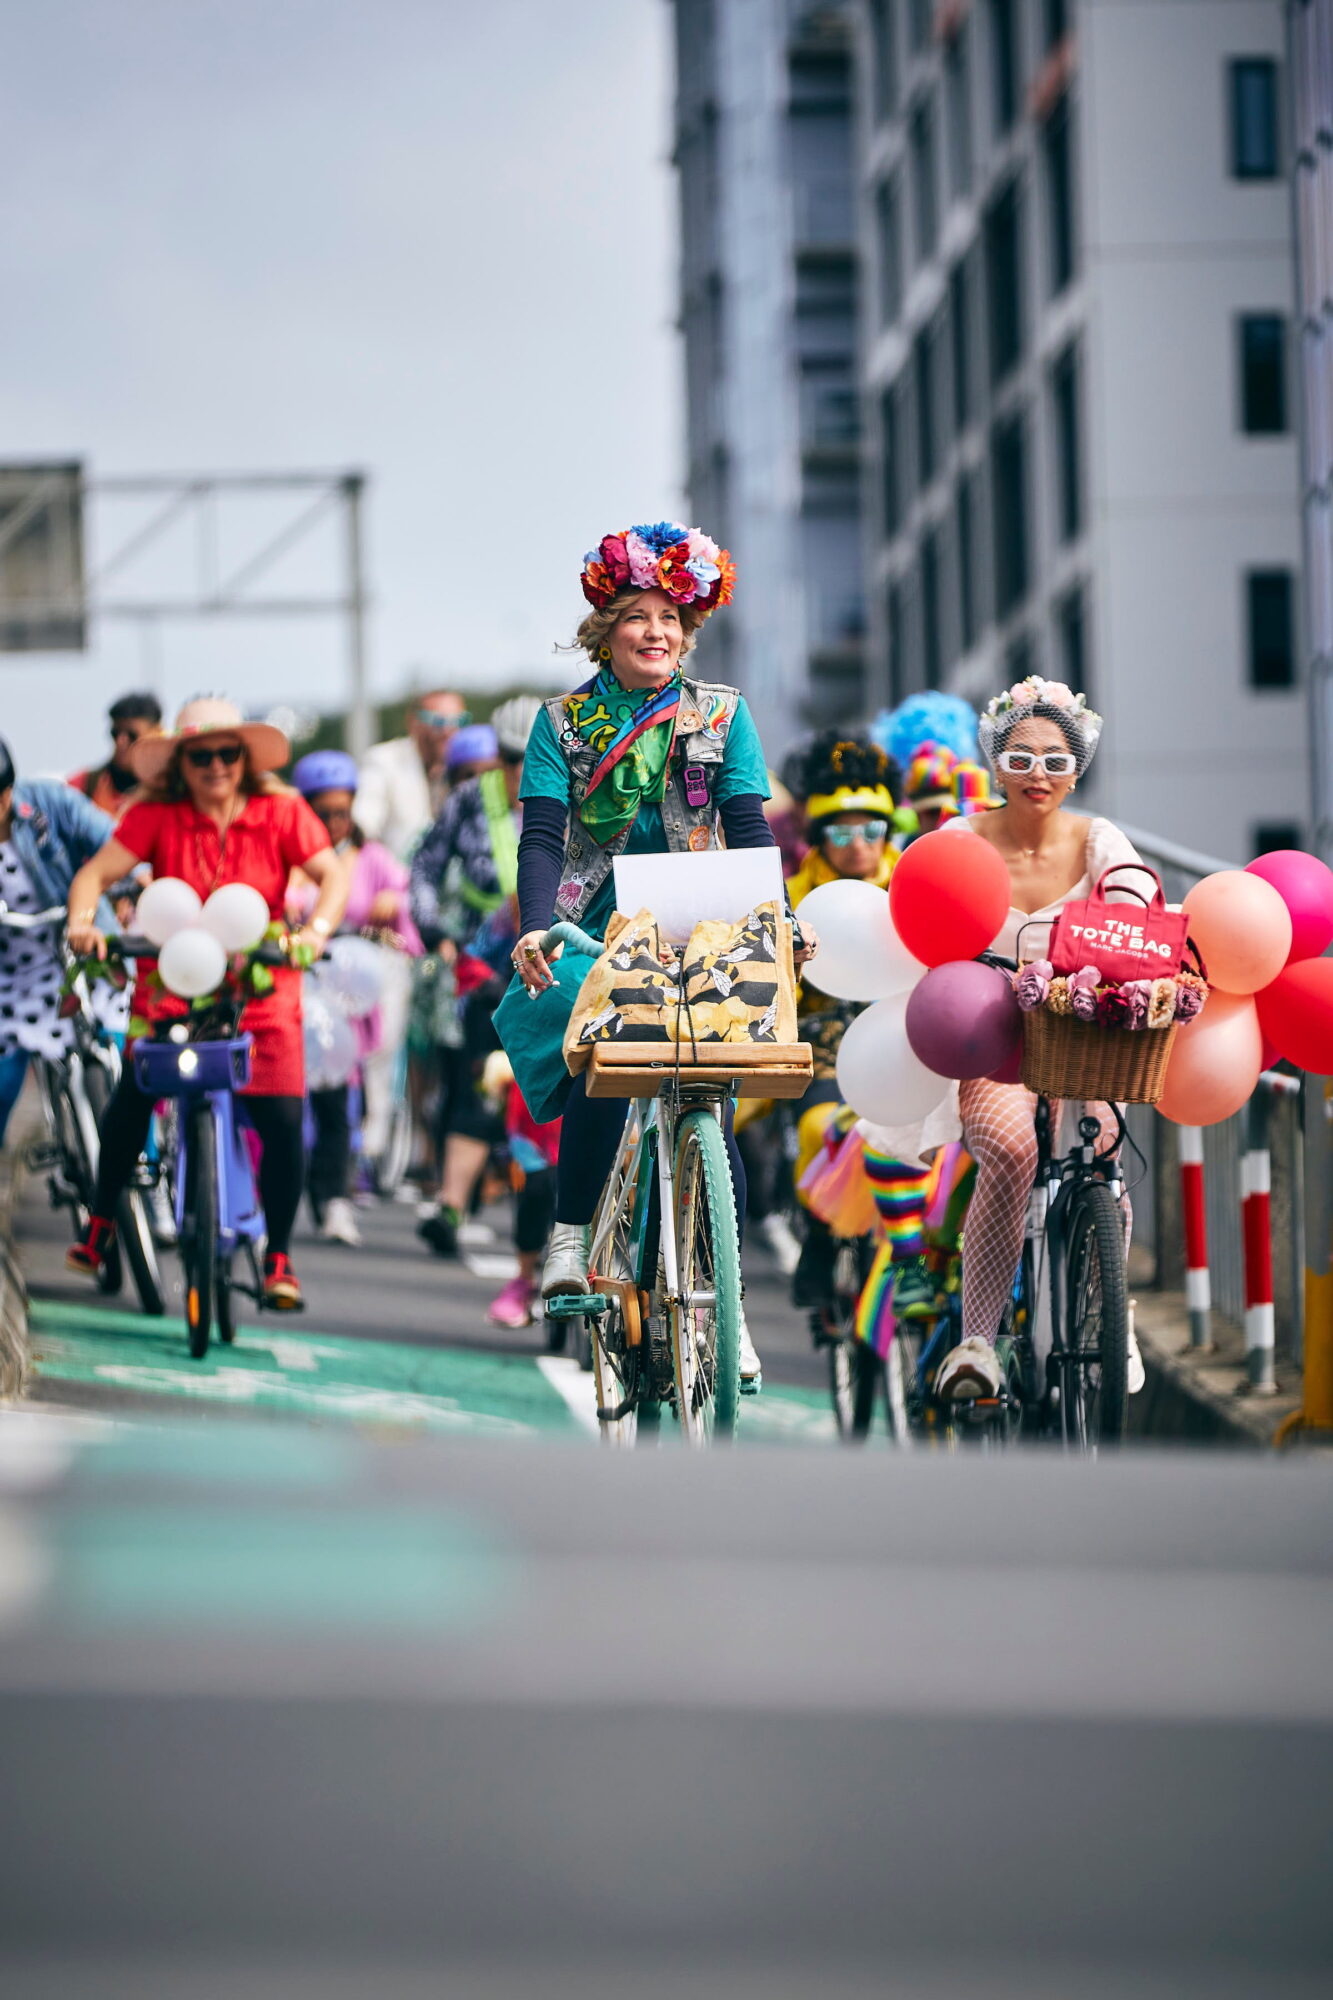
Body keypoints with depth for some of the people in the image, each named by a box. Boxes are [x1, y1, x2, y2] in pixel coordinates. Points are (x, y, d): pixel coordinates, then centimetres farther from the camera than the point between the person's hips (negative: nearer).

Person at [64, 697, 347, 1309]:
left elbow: (332, 873, -10)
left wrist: (317, 928, -28)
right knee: (129, 1102, -10)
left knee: (283, 1120, -12)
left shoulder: (282, 812, -1)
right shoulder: (154, 817, -2)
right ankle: (101, 1222, 16)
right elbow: (97, 871, -11)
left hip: (261, 989, 0)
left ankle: (278, 1257, 4)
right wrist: (82, 921, -31)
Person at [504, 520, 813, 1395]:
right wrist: (535, 928, -24)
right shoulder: (564, 722, 2)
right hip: (599, 930, -1)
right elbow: (542, 836, -7)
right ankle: (571, 1240, -8)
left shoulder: (721, 714, 4)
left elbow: (749, 828, -2)